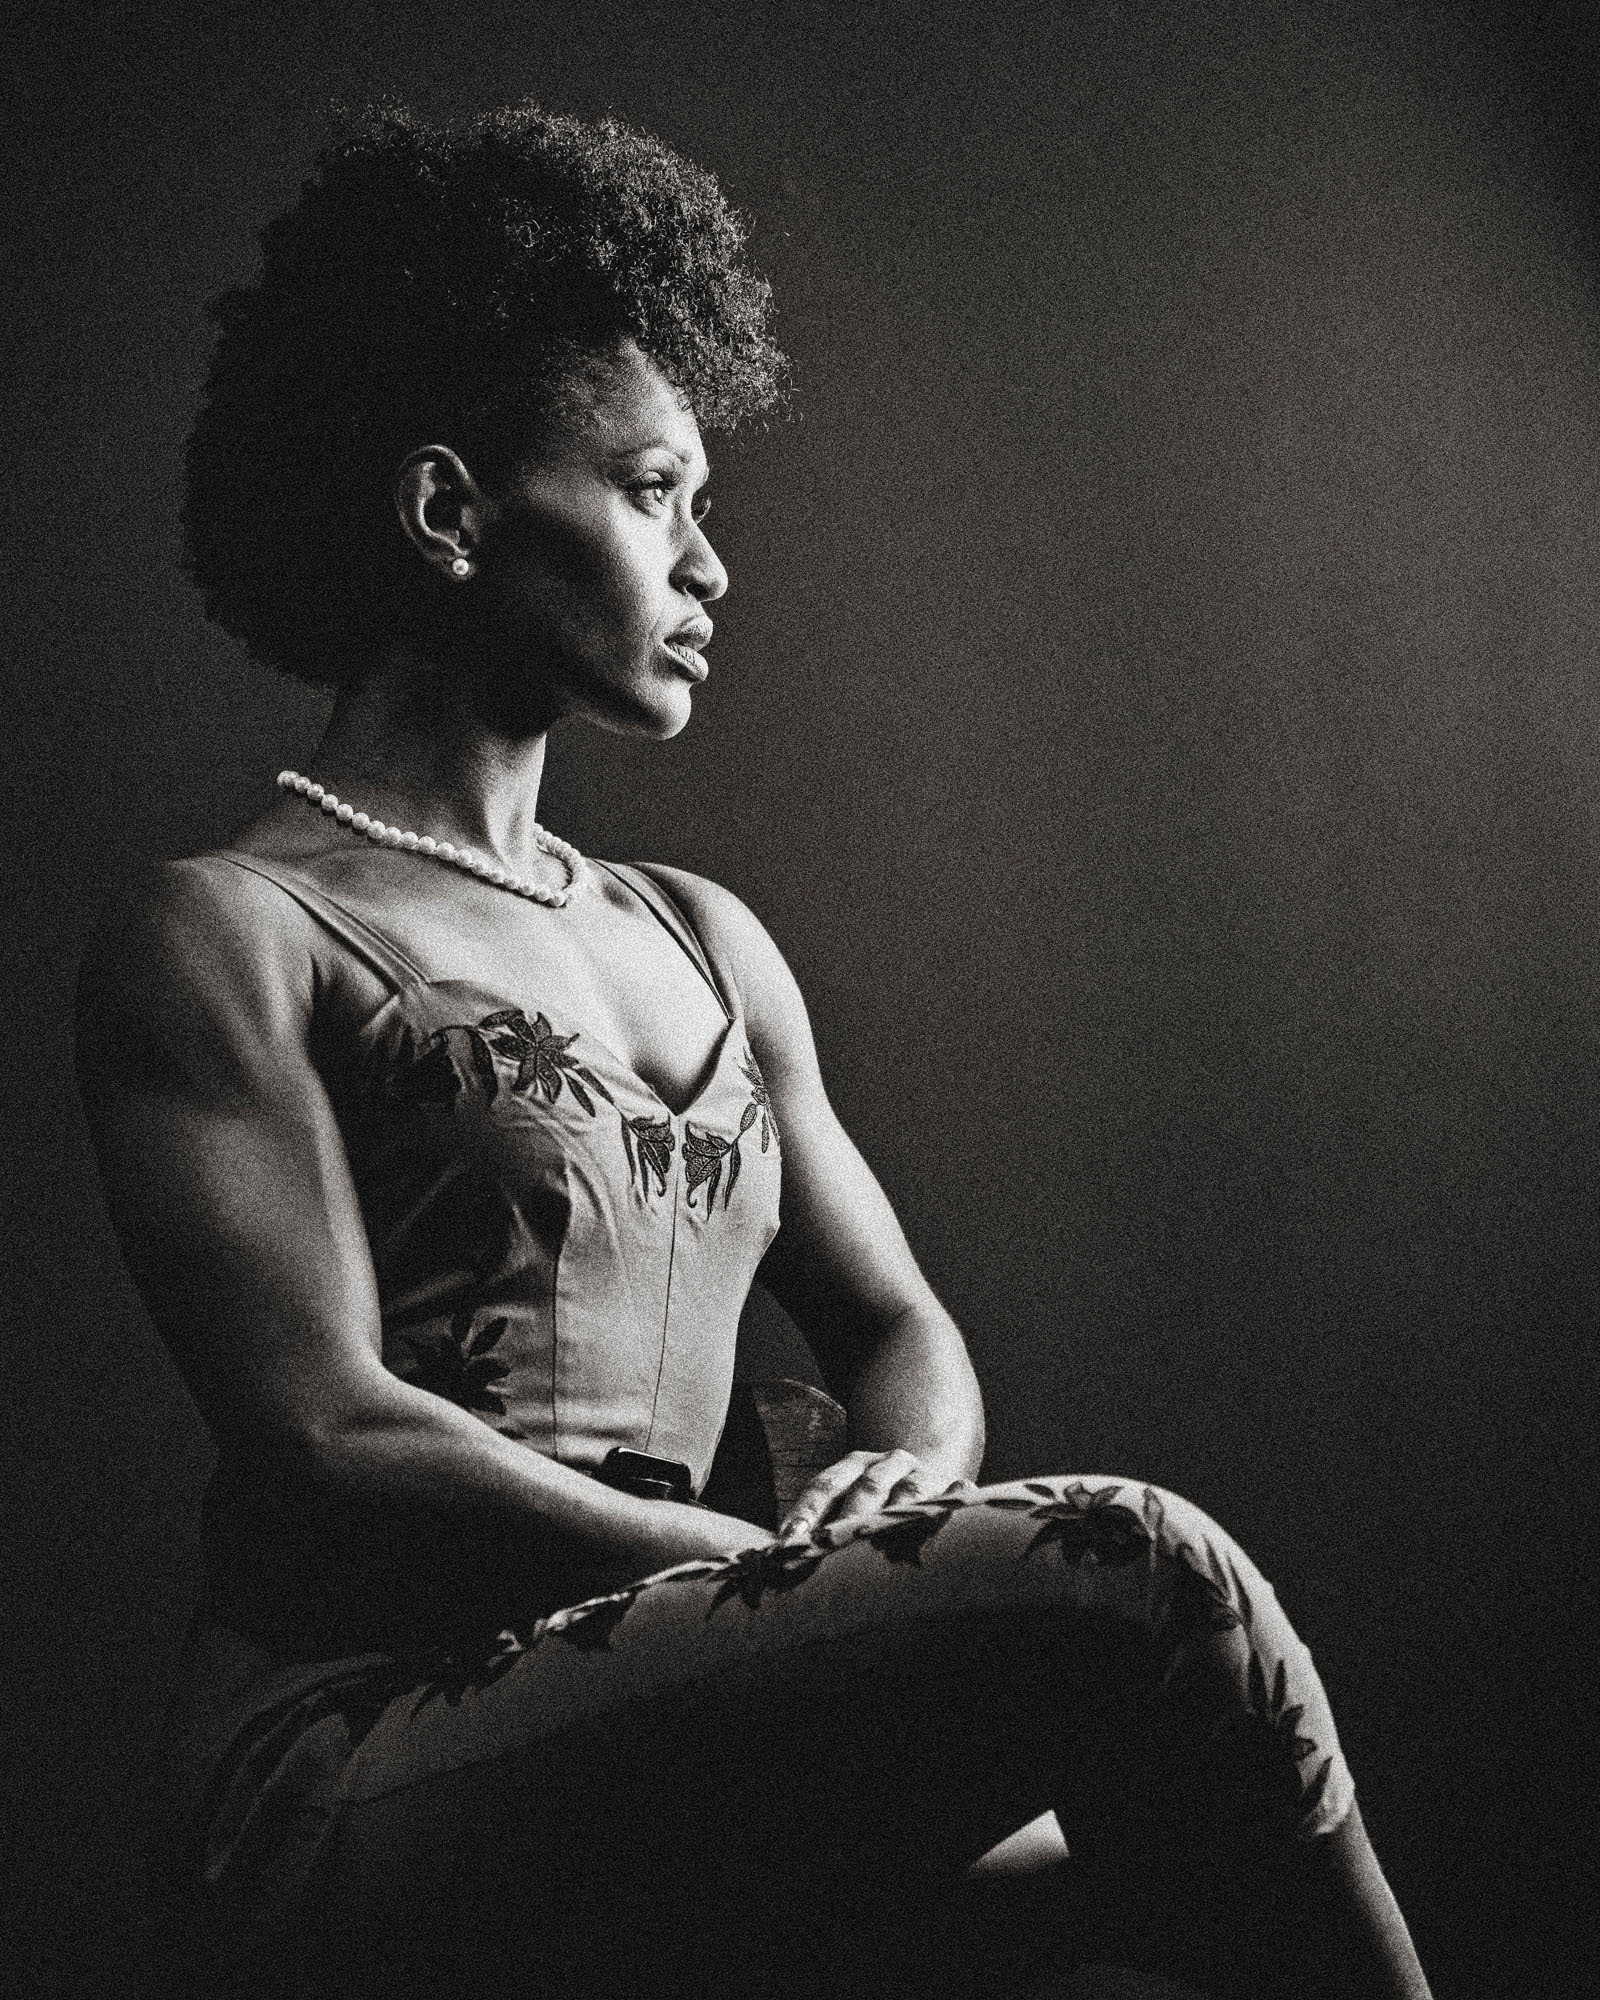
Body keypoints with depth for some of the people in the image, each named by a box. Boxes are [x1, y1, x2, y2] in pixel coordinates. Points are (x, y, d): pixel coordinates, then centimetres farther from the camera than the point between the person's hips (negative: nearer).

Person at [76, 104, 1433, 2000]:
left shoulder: (708, 946, 20)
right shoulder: (218, 938, -1)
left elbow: (900, 1330, 22)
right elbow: (330, 1440, -11)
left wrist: (909, 1481, -3)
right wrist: (816, 1578, -16)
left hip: (652, 1743, 6)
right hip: (360, 1773, -6)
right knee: (1134, 1575, -25)